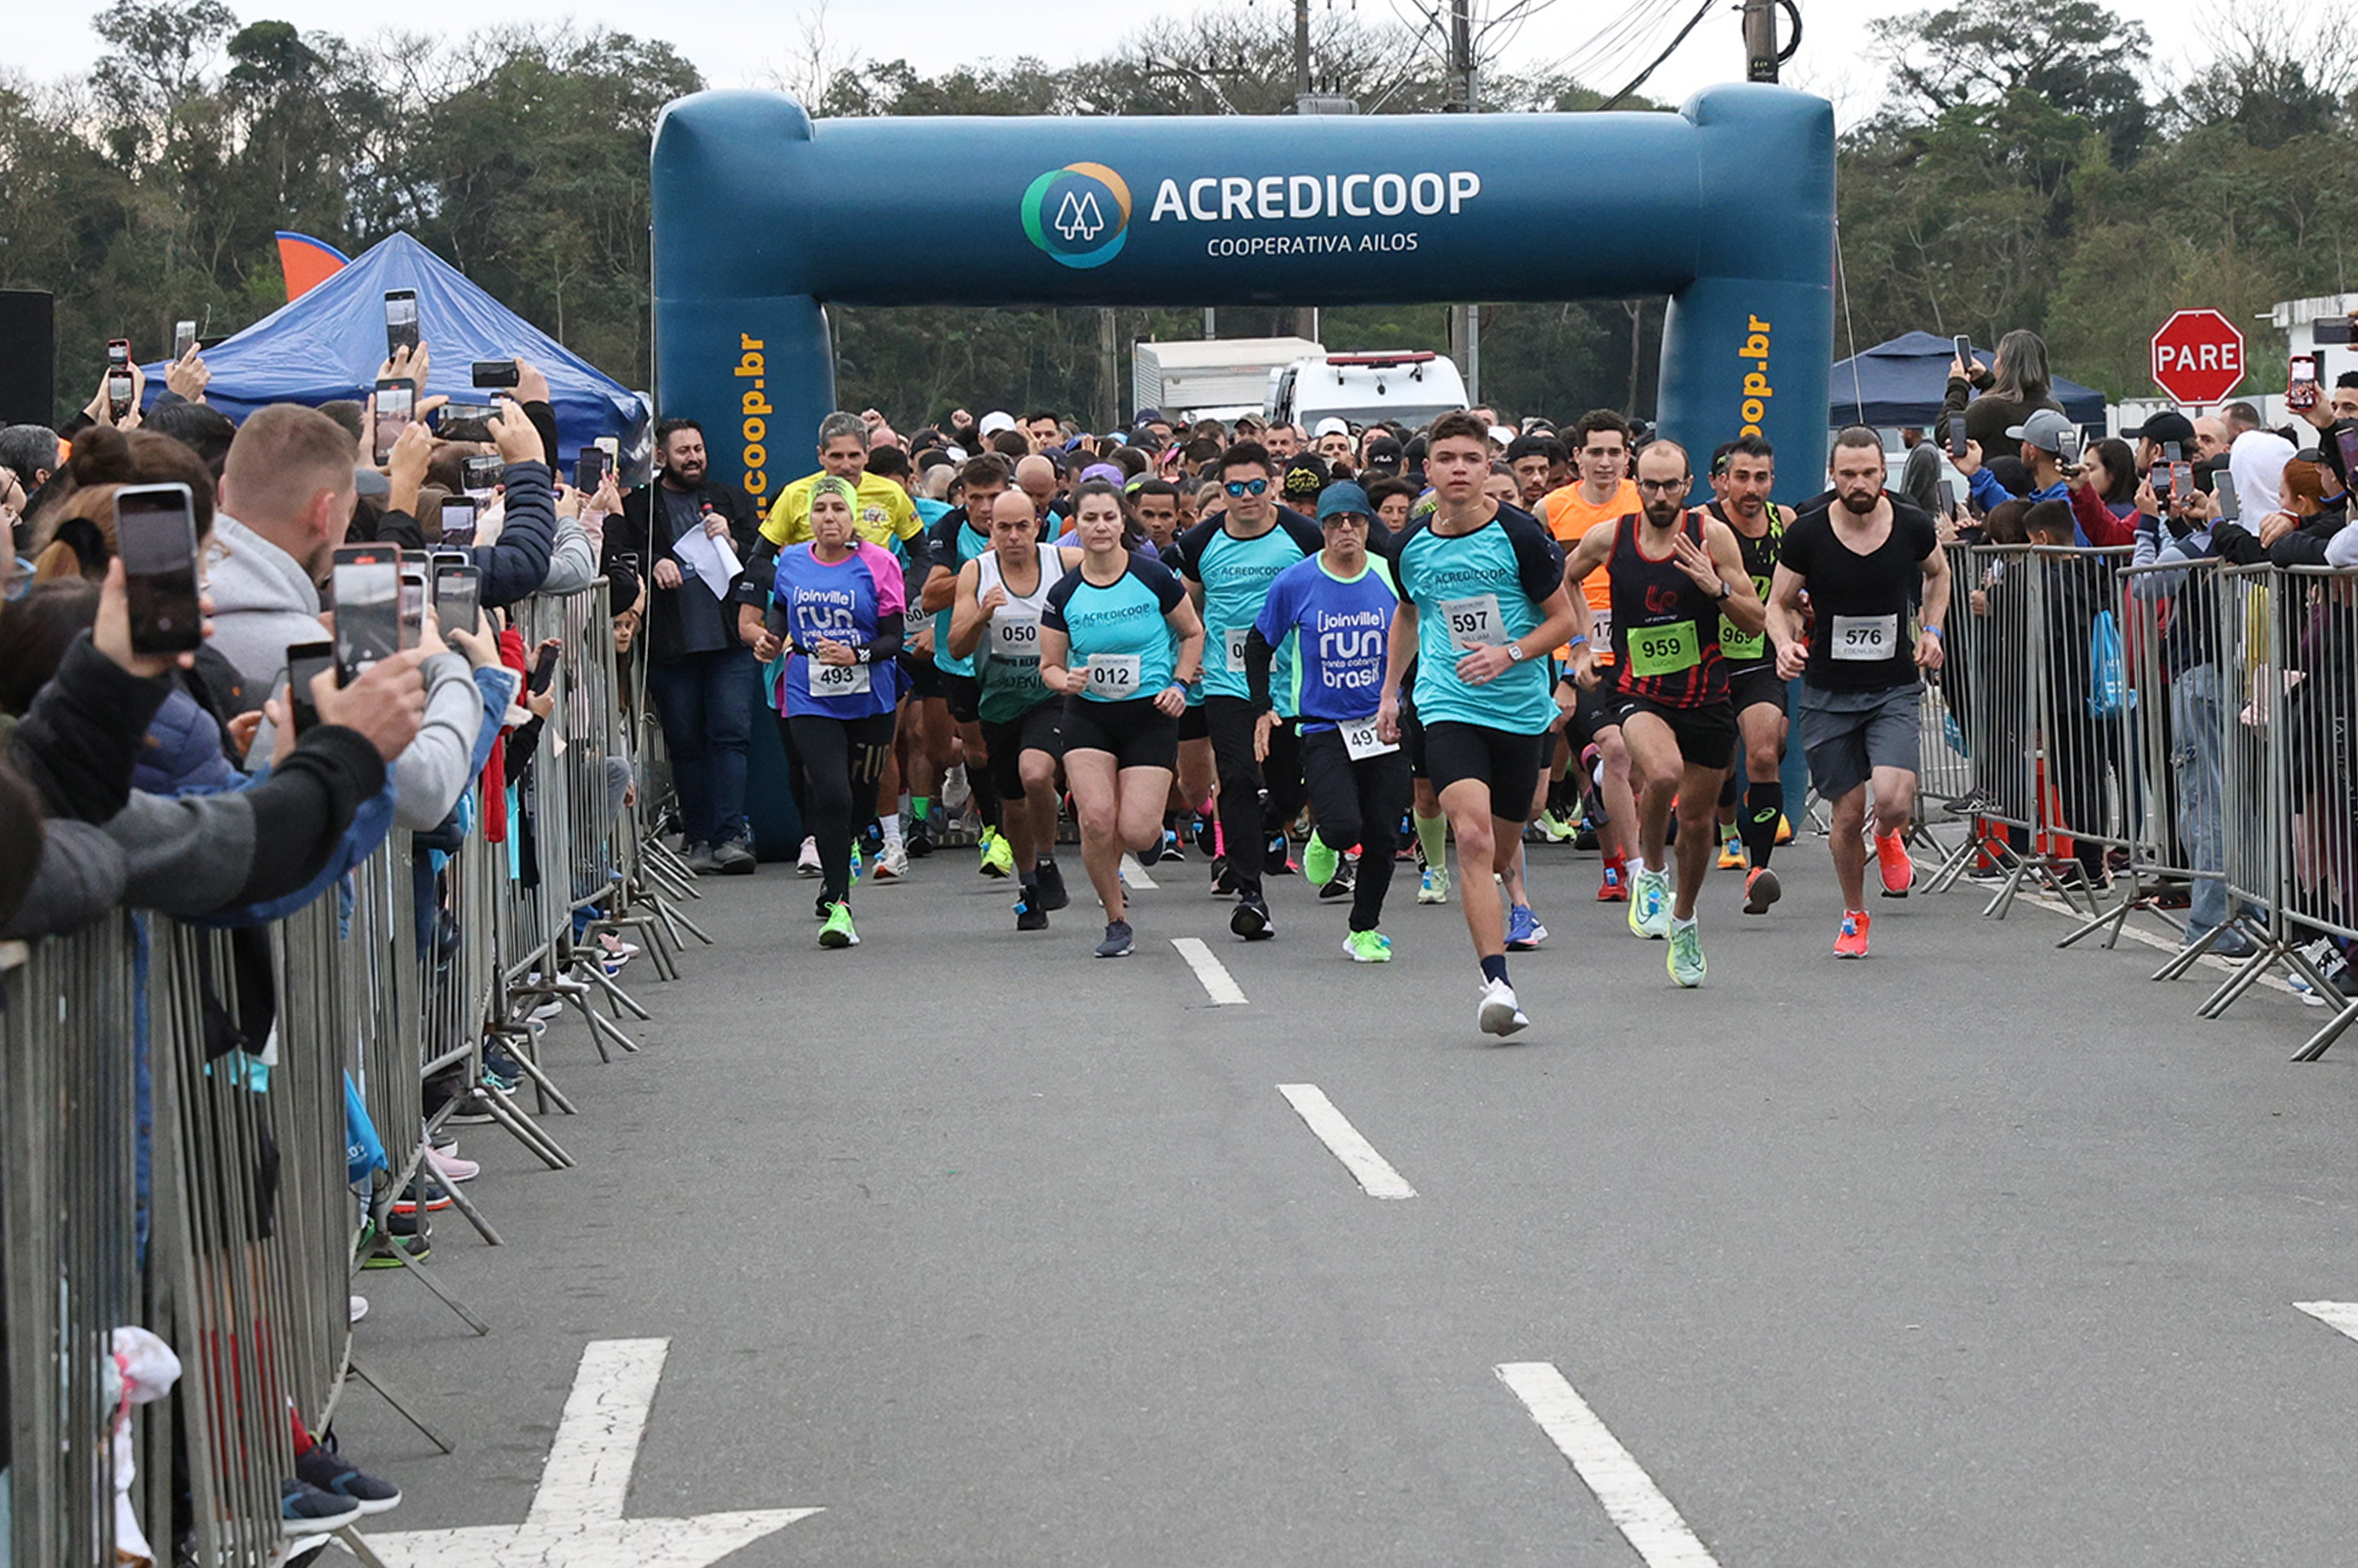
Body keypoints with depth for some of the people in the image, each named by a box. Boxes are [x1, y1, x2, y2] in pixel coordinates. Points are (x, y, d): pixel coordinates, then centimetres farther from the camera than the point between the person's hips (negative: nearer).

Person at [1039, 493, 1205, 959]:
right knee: (1095, 819, -15)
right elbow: (1049, 665, 8)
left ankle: (1153, 831, 28)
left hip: (1150, 713, -2)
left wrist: (1179, 683, -4)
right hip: (1088, 715, 2)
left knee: (1135, 830, -13)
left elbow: (1193, 633, 9)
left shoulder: (1154, 577, -5)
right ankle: (1117, 920, 5)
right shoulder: (1064, 594, 0)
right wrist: (1066, 681, -14)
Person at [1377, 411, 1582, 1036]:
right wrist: (1389, 691, 22)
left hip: (1521, 708, 0)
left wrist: (1510, 654, -14)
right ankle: (1496, 982, -25)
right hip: (1448, 706, 0)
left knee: (1502, 848, 10)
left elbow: (1563, 617, 1)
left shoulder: (1519, 534, -7)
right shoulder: (1411, 545, 2)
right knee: (1472, 834, -20)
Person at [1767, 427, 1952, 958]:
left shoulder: (1913, 527, -5)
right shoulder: (1806, 534, -9)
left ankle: (1890, 839, 19)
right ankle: (1854, 916, 28)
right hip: (1827, 692, 0)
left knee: (1892, 799, -19)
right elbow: (1778, 602, 4)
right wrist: (1785, 644, -16)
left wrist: (1932, 630, 5)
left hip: (1894, 688, 0)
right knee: (1848, 814, 3)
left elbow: (1938, 572, 18)